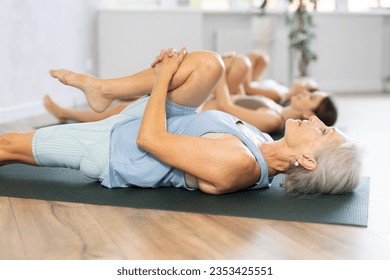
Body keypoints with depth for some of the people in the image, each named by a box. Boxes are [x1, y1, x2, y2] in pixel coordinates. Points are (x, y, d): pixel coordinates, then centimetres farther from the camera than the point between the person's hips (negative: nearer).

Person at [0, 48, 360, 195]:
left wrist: (164, 76, -20)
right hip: (157, 126, 7)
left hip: (112, 147, -7)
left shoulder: (237, 163, -37)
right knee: (206, 63, -9)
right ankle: (102, 89, 6)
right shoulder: (267, 150, -11)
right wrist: (168, 75, 2)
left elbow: (148, 139, -32)